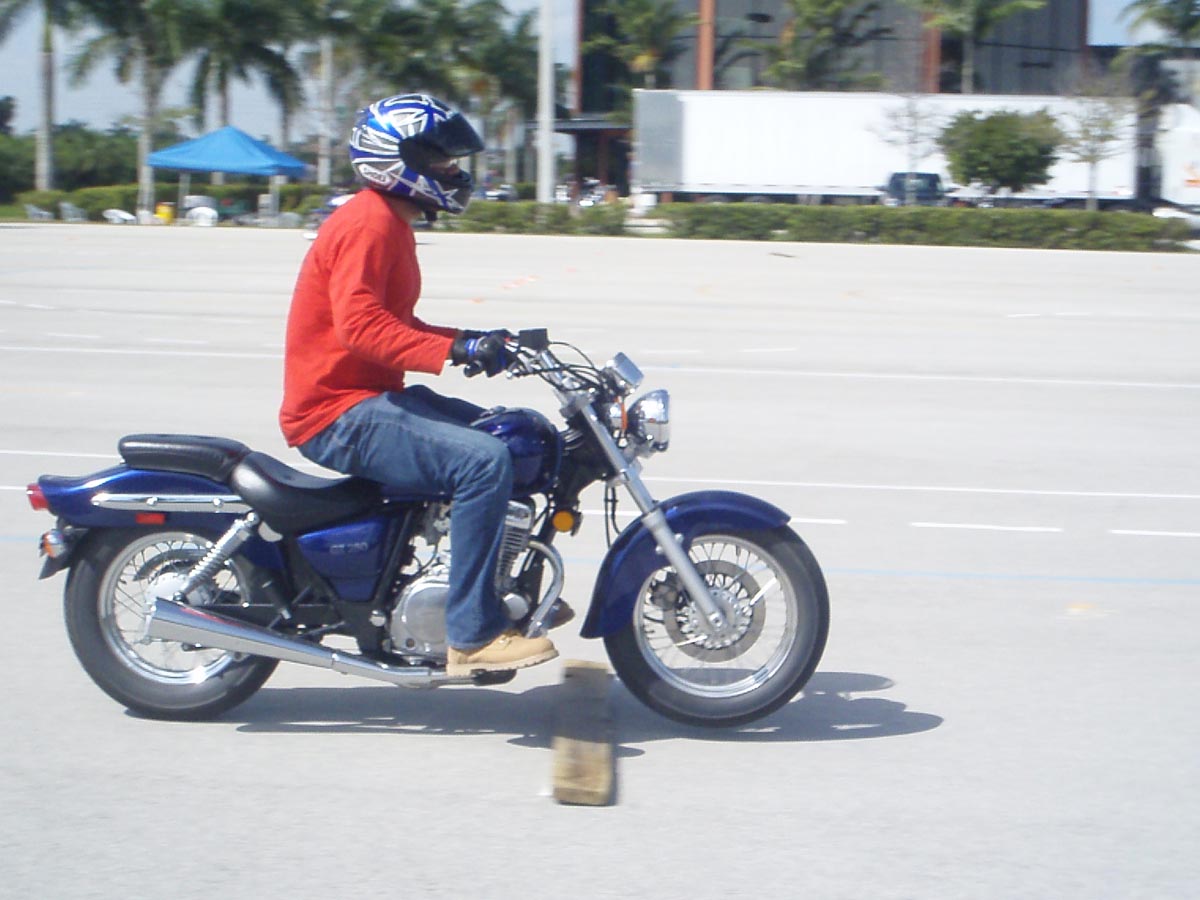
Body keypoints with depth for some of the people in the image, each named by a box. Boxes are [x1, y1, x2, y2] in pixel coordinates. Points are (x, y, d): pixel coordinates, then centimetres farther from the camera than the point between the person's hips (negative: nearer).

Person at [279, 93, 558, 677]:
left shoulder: (392, 224, 19)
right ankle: (471, 637, -23)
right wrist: (456, 351, -34)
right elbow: (358, 323, -28)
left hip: (371, 398, 11)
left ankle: (506, 596, 18)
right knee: (483, 462, -26)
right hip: (338, 414, -11)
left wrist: (475, 340, 12)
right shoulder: (368, 223, -14)